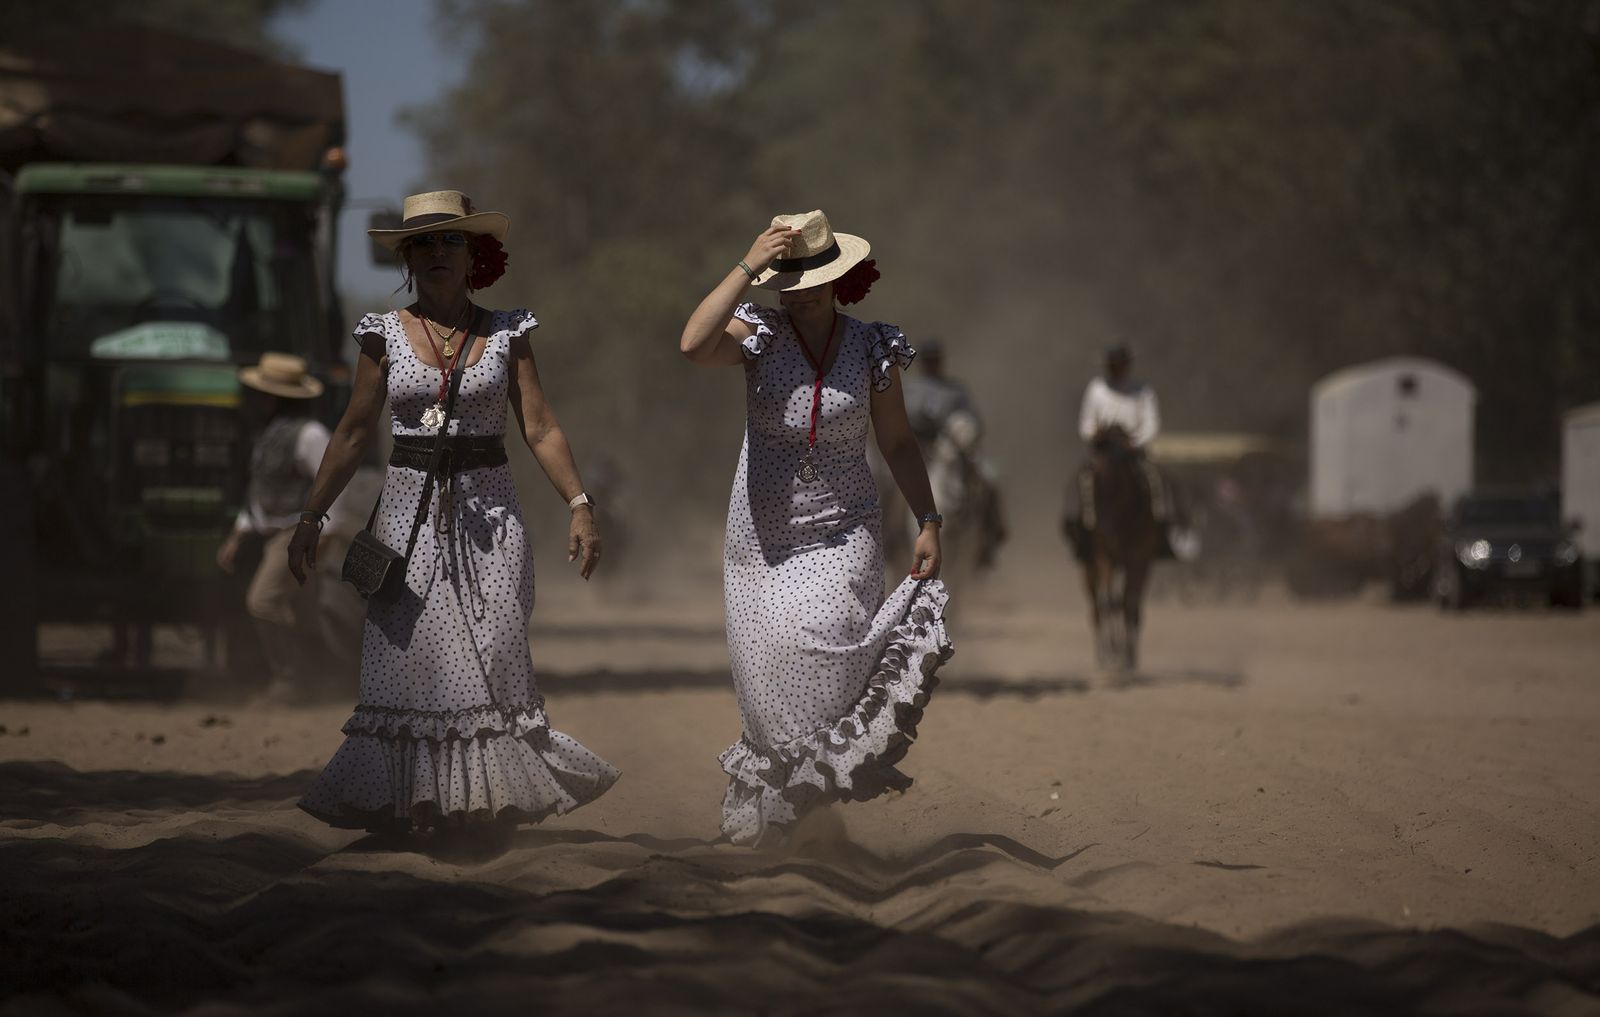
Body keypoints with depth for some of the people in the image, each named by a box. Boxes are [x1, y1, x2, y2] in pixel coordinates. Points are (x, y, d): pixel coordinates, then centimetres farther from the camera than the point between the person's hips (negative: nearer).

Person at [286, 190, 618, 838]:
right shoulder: (385, 335, 6)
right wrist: (310, 517, 6)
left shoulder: (505, 334, 6)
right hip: (410, 508, 0)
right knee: (406, 659, -6)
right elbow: (353, 435, 10)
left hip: (487, 512, 0)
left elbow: (540, 428, 4)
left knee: (491, 658, -6)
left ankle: (491, 805, 0)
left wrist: (579, 505, -6)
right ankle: (404, 805, -1)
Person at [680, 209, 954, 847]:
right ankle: (772, 799, 17)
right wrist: (748, 267, -21)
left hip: (841, 534, -1)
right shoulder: (759, 336, -2)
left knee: (819, 639, -21)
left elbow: (897, 441, 9)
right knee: (766, 669, 0)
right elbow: (693, 346, -23)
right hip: (761, 537, 1)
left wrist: (929, 522, 4)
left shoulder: (872, 348, 1)